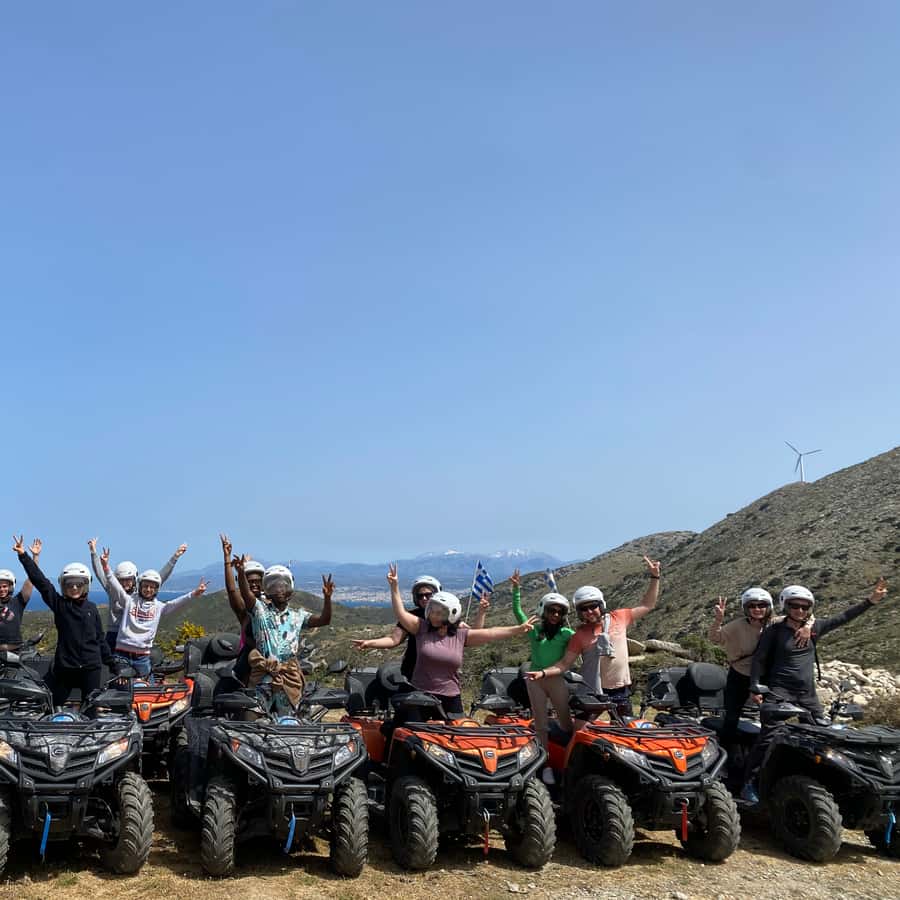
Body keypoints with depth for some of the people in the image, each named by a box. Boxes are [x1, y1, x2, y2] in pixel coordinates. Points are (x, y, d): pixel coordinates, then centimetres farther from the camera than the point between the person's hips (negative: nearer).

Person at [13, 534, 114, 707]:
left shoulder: (92, 608, 6)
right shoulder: (58, 604, 0)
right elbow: (40, 580, -8)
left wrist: (111, 663, 10)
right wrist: (23, 555, -14)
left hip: (91, 667, 1)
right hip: (64, 666, -1)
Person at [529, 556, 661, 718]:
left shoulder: (619, 618, -2)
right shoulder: (579, 636, -5)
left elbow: (647, 605, 7)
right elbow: (565, 664, -5)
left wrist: (654, 577, 1)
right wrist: (543, 673, -20)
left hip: (620, 689, 2)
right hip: (592, 691, -2)